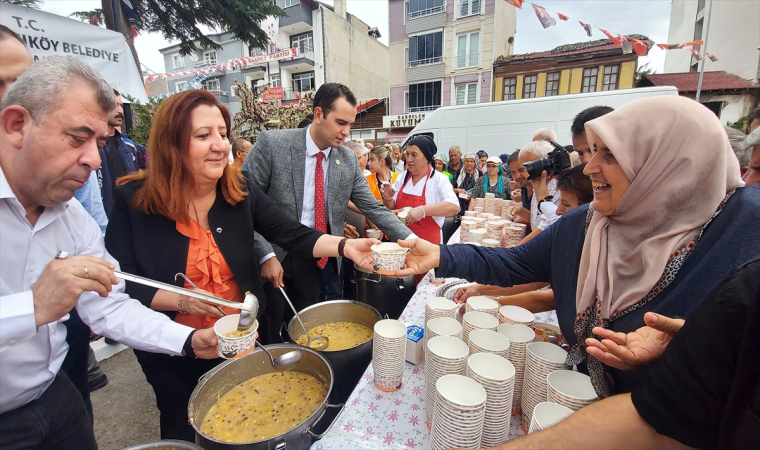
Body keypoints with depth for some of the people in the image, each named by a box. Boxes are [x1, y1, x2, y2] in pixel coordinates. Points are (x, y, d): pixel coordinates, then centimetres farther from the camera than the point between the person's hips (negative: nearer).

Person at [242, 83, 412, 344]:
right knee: (268, 335, 14)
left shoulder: (348, 160, -2)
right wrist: (266, 255, -18)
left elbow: (373, 208, -2)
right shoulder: (272, 144, -14)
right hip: (272, 256, -3)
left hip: (314, 260, 3)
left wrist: (411, 240, -12)